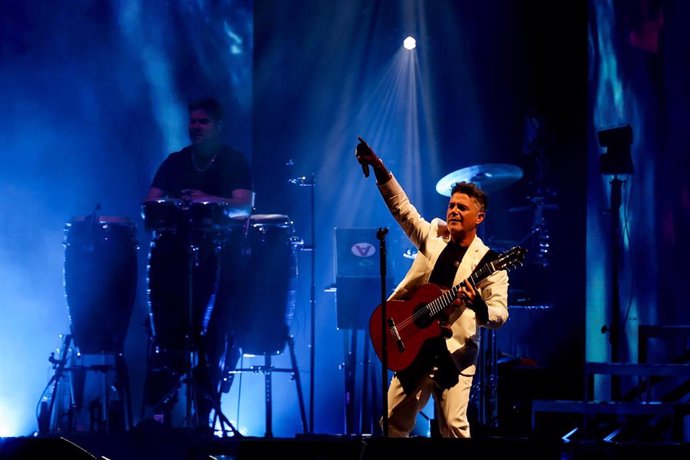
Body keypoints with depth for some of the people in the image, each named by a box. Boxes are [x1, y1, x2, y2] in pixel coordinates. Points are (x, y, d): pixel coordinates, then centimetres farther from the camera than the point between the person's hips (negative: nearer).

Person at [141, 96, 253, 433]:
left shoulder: (234, 161, 6)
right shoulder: (175, 162, 17)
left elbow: (243, 206, -8)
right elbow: (151, 201, 10)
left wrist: (208, 201, -25)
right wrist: (164, 208, -14)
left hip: (214, 253, -3)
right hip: (173, 251, 3)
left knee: (209, 332, -9)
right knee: (165, 328, -6)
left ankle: (204, 411, -5)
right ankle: (158, 409, -7)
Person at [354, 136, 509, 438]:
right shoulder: (434, 235, 10)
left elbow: (499, 314, -8)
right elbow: (401, 207, 4)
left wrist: (476, 304, -29)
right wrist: (379, 169, -7)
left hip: (454, 355, -4)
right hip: (415, 347, 4)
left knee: (453, 428, -13)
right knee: (394, 423, 4)